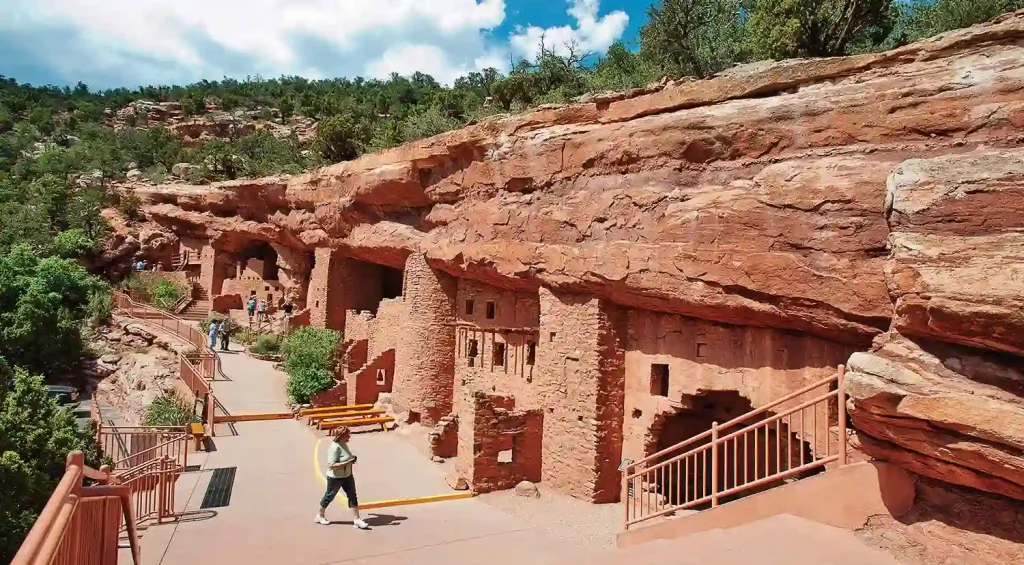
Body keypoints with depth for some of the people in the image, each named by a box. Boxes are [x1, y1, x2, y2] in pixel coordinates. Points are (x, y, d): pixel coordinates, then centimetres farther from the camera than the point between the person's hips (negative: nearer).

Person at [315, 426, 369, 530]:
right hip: (335, 478, -8)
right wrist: (348, 462, -34)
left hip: (347, 476, 8)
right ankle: (320, 516, 36)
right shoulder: (335, 448, -27)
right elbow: (331, 465, -33)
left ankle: (356, 520, 8)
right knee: (329, 496, 13)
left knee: (352, 496, 4)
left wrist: (352, 459, 0)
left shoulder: (344, 444, 0)